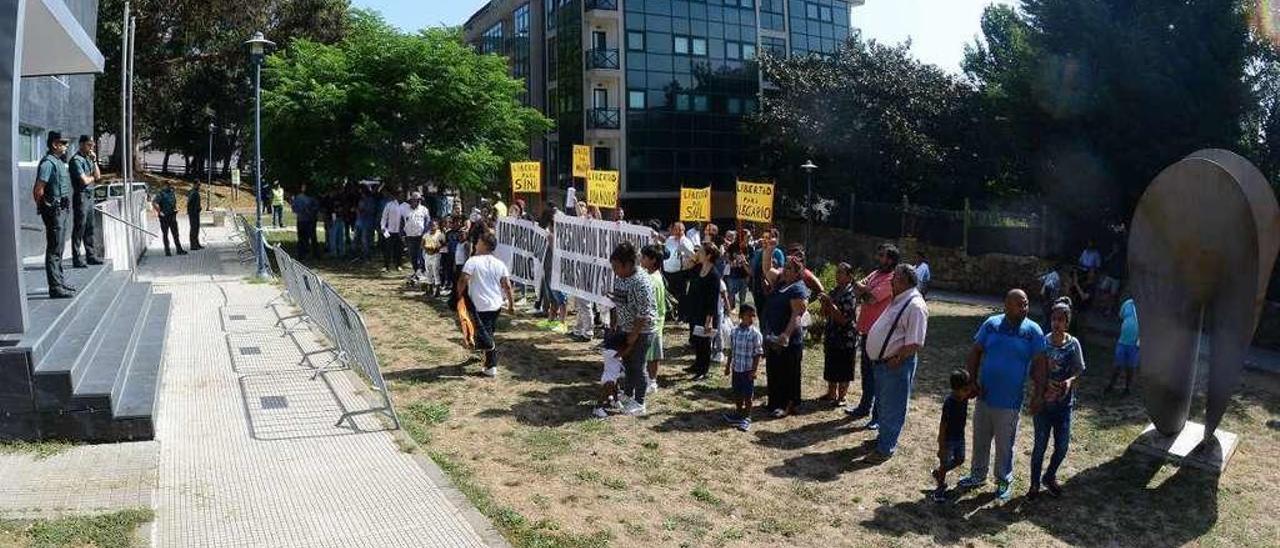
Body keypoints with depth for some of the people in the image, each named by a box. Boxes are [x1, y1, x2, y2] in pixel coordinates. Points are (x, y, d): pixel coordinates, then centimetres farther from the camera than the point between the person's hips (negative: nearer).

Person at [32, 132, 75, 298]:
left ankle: (60, 283, 26)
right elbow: (38, 190, -21)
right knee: (54, 250, -7)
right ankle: (56, 288, -5)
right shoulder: (48, 162, -15)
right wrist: (44, 207, -10)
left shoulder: (58, 162, 16)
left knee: (58, 249, 17)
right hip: (54, 210, -10)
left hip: (61, 210, 10)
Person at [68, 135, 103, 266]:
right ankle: (76, 259, -3)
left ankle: (90, 255, 21)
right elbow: (84, 180, -18)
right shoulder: (76, 160, -11)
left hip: (90, 196, 9)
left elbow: (98, 176, 12)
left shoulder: (88, 158, 15)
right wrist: (92, 177, 3)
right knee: (79, 228, -6)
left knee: (89, 228, 14)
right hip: (81, 196, -9)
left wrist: (94, 161, 3)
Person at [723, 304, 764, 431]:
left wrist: (754, 370, -13)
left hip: (748, 370, -4)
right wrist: (728, 366, 12)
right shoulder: (735, 331, 1)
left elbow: (757, 354, -10)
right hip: (736, 368, 5)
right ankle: (739, 414, 32)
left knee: (748, 395, 5)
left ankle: (747, 417, 19)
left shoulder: (755, 334, -13)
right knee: (737, 393, 16)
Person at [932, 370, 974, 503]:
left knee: (959, 460, 22)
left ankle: (938, 473, 45)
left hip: (960, 437, 7)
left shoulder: (965, 397, -12)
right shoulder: (949, 403, -31)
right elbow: (943, 426, -25)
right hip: (948, 440, -7)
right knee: (945, 464, 10)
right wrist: (941, 447, -21)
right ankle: (940, 488, 33)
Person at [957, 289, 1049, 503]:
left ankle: (1004, 481, 28)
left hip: (1009, 400, -3)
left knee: (1004, 444, 9)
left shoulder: (1033, 331, -8)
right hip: (984, 395, 3)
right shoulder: (992, 324, -3)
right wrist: (971, 380, -4)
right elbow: (975, 351, 3)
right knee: (980, 439, 16)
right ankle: (977, 475, 34)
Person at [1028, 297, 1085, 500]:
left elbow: (1078, 370, 0)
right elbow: (1034, 373, -4)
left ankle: (1050, 477, 33)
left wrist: (1069, 381, -20)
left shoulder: (1073, 344, -3)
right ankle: (1035, 483, 20)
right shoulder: (1043, 342, -7)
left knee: (1062, 446, 7)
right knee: (1040, 445, 3)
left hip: (1064, 403, 2)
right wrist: (1046, 383, -21)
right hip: (1043, 402, -2)